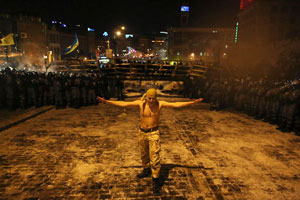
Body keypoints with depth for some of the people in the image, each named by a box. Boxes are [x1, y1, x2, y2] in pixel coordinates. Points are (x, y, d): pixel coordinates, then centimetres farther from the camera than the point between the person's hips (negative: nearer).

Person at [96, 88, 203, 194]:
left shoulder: (160, 104, -10)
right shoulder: (140, 103, -9)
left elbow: (176, 104, -13)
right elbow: (123, 103, -9)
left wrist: (192, 102, -19)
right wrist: (106, 101, -12)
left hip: (154, 133, -3)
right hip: (142, 133, 3)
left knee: (154, 157, -5)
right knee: (144, 154, 21)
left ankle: (155, 180, 10)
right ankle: (146, 171, 47)